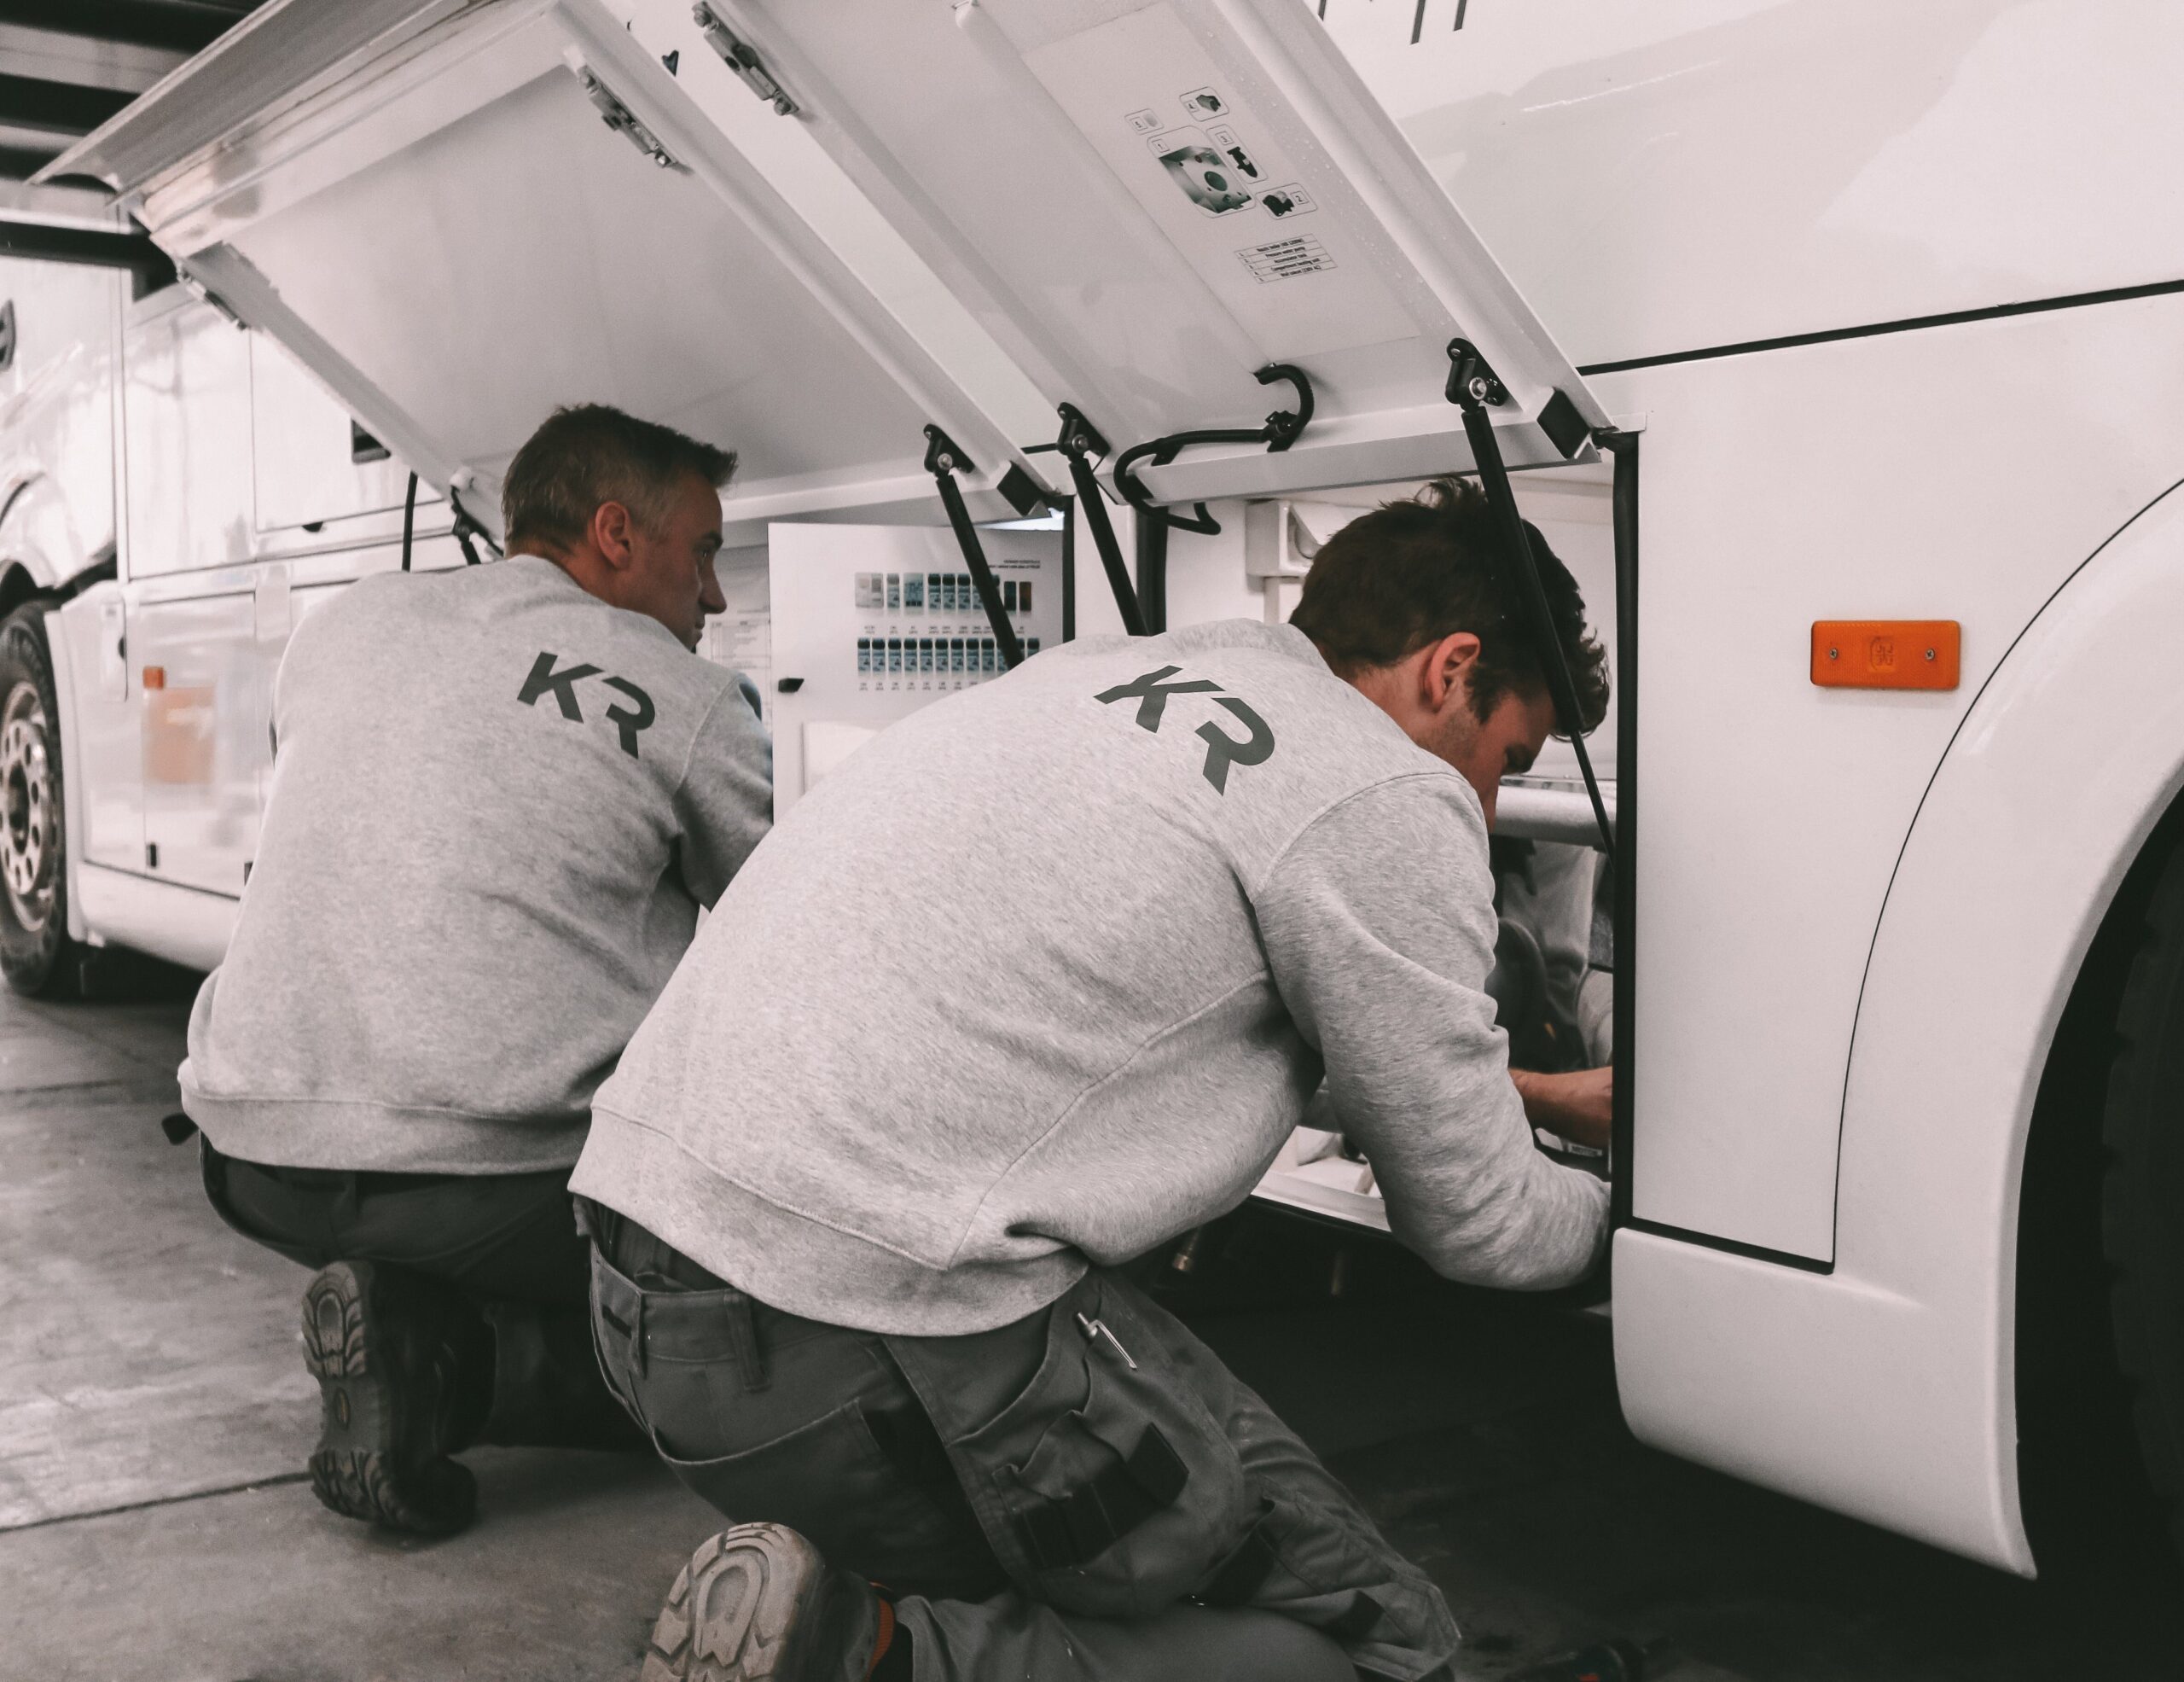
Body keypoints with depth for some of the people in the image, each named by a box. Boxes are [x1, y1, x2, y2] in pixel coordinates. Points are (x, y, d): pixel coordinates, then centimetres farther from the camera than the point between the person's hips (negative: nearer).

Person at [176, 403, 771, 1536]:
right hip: (489, 1179, -7)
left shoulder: (345, 622, 14)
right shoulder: (685, 698, -2)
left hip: (256, 1156, 7)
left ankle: (412, 1331, 8)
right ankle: (443, 1363, -11)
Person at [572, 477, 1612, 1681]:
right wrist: (1615, 1209, 28)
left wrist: (1506, 1090, 44)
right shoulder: (1390, 796, -5)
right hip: (870, 1334, -9)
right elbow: (1474, 1222, 4)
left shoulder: (1101, 676, 21)